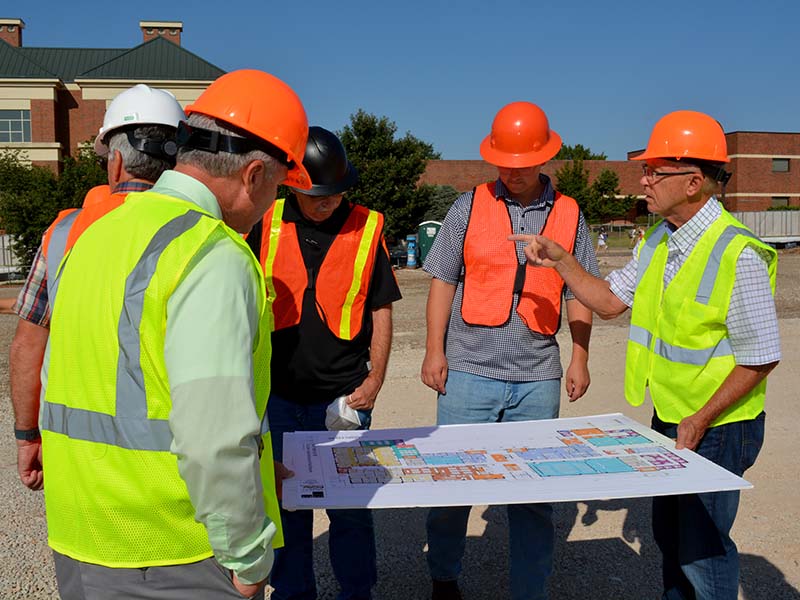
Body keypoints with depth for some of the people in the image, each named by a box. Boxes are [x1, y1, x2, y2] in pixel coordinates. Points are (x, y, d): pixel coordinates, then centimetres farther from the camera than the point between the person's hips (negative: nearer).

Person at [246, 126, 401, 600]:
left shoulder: (367, 228, -2)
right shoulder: (267, 225, 1)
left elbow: (381, 310, 2)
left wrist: (375, 378, -5)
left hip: (343, 396, -1)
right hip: (278, 392, 2)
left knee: (349, 502, 9)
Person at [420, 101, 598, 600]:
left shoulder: (569, 215, 6)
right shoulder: (469, 207, 1)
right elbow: (443, 282, 2)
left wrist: (580, 358, 5)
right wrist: (435, 350, -2)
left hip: (538, 377, 1)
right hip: (470, 370, -1)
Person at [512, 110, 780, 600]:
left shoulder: (738, 254, -22)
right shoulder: (658, 241, 4)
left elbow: (761, 357, -19)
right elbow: (610, 301, 10)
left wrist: (699, 422, -18)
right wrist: (559, 259, -2)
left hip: (716, 426, -8)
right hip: (667, 418, 8)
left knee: (702, 547, 2)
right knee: (669, 536, 20)